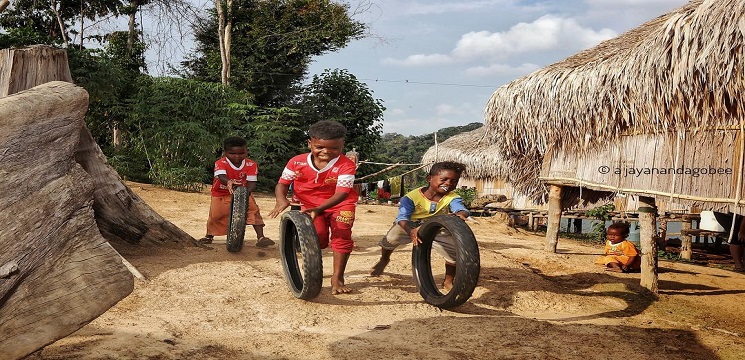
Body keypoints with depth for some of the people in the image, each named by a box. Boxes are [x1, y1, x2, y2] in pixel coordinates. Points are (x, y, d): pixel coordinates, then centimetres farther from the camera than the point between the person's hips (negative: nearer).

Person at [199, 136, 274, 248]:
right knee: (215, 215, -4)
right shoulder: (221, 163, -21)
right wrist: (229, 182, -63)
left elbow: (251, 182, -22)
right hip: (221, 194, -1)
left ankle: (260, 237, -17)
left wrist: (247, 191, -45)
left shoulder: (251, 165, -15)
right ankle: (209, 236, 25)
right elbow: (221, 177, -39)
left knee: (254, 210, -18)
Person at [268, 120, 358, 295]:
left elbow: (341, 193, -30)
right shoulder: (297, 162, -14)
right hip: (309, 204, 1)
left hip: (340, 203, -1)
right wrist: (281, 200, -30)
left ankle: (337, 277, -4)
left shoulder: (346, 165, -24)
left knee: (342, 234, -17)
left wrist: (319, 209, -44)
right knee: (318, 235, -16)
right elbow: (282, 183, -7)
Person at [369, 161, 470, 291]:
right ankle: (384, 259, 16)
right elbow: (402, 217, -32)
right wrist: (411, 231, -54)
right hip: (410, 227, -1)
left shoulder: (452, 198, -20)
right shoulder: (413, 196, -26)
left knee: (457, 252, -16)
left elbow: (461, 208, -39)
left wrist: (461, 214, -66)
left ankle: (448, 282, 14)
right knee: (391, 238, -24)